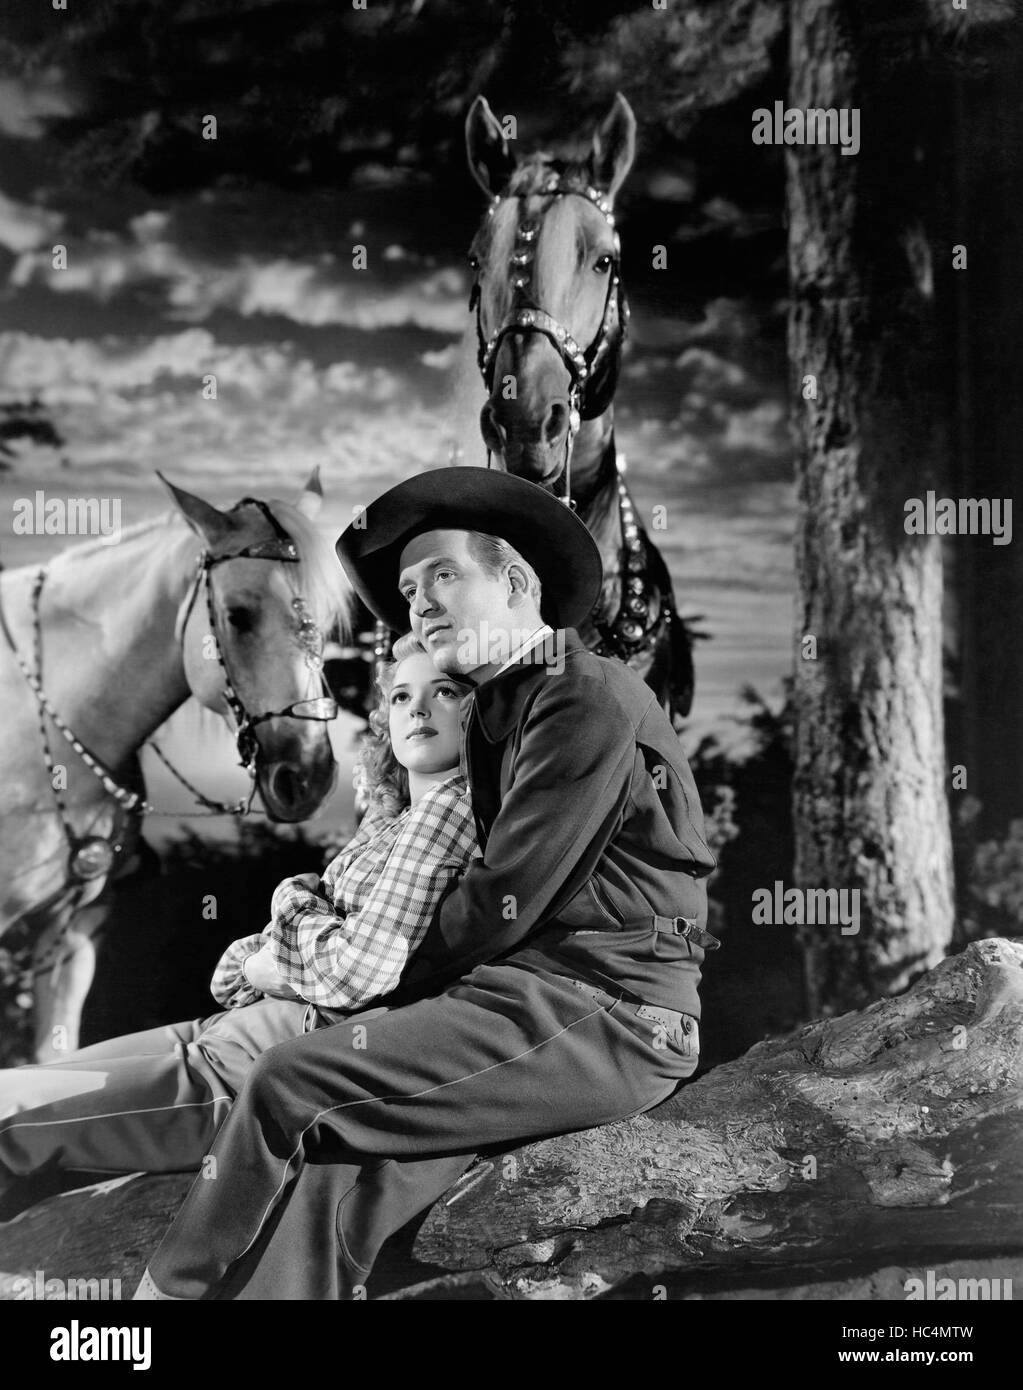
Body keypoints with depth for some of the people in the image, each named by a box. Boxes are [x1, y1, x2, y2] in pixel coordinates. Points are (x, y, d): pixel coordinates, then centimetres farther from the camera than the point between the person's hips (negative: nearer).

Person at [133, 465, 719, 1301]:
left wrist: (402, 990, 1)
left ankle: (173, 1288, 3)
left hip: (603, 1013, -8)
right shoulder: (498, 711, 18)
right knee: (326, 1192, -13)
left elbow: (503, 903, -12)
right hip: (531, 990, 8)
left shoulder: (588, 700, -9)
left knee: (290, 1089, -15)